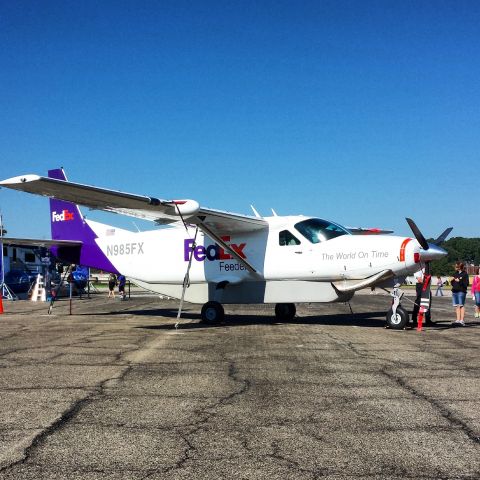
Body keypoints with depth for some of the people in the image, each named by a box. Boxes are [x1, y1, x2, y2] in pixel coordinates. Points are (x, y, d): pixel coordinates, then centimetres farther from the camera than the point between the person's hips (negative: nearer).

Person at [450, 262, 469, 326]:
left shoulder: (465, 274, -3)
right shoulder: (455, 273, 17)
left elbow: (466, 284, -8)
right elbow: (452, 284, 22)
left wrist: (459, 281, -15)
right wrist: (452, 280, 3)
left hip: (461, 291, -7)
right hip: (454, 291, 7)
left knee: (461, 305, -7)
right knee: (457, 306, 6)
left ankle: (462, 320, -7)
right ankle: (458, 320, 9)